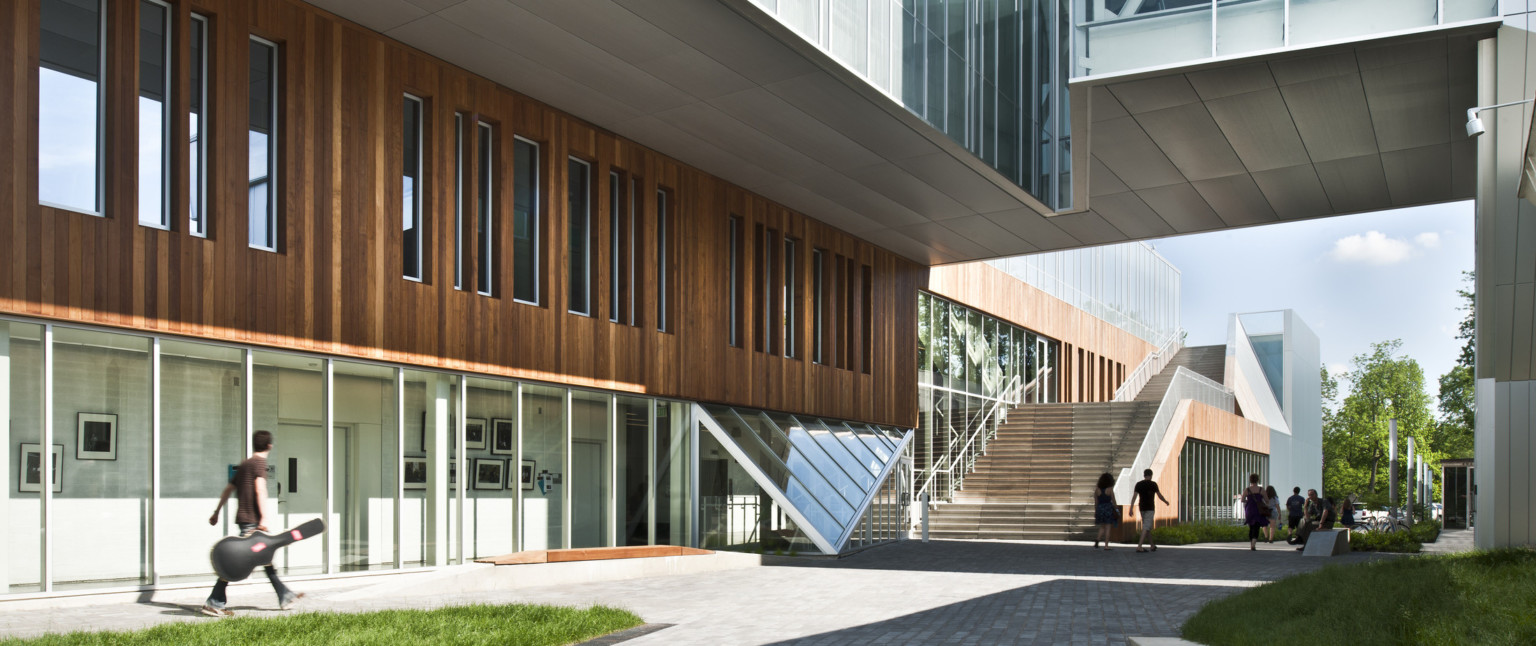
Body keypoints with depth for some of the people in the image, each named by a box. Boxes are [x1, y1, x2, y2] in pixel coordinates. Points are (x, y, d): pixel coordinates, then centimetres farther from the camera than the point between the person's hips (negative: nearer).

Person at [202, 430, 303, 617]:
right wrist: (264, 517, -26)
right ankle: (214, 602, -10)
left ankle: (284, 596, 19)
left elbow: (228, 489, 20)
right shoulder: (259, 462, -8)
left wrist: (216, 512, 25)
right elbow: (260, 489, -20)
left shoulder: (244, 464, 17)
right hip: (251, 520, -9)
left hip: (244, 518, 9)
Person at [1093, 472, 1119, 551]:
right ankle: (1106, 546, -1)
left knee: (1102, 527, 14)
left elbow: (1096, 502, 5)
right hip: (1109, 508, -3)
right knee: (1107, 528, 2)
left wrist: (1095, 511, 11)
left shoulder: (1097, 489, 2)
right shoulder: (1110, 489, -6)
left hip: (1100, 509, 3)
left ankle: (1097, 539, -11)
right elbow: (1113, 501, -5)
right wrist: (1116, 510, 4)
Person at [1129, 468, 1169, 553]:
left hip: (1142, 508, 5)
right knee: (1146, 527, -8)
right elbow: (1159, 495, -1)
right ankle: (1139, 546, -19)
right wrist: (1165, 501, 19)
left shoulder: (1138, 484, 3)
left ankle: (1152, 545, 30)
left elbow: (1134, 496, -4)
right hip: (1150, 508, -5)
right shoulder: (1153, 484, -7)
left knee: (1148, 527, 18)